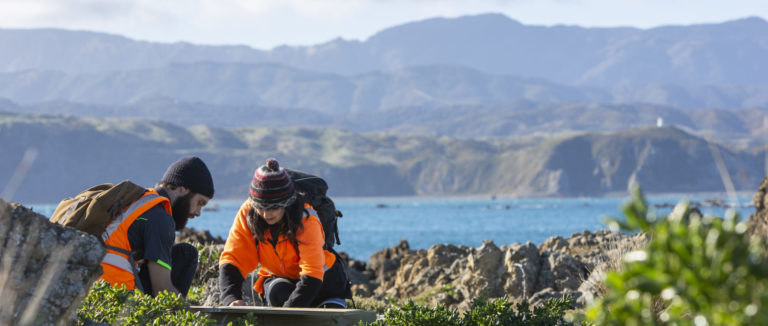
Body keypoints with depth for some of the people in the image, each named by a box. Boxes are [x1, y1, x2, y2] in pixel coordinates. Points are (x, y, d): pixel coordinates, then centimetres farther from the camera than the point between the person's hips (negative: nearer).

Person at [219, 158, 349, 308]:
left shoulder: (306, 220, -31)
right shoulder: (247, 213, -20)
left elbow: (312, 274, -39)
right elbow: (232, 258, -22)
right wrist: (231, 299, -41)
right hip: (277, 277, 2)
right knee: (278, 292, -32)